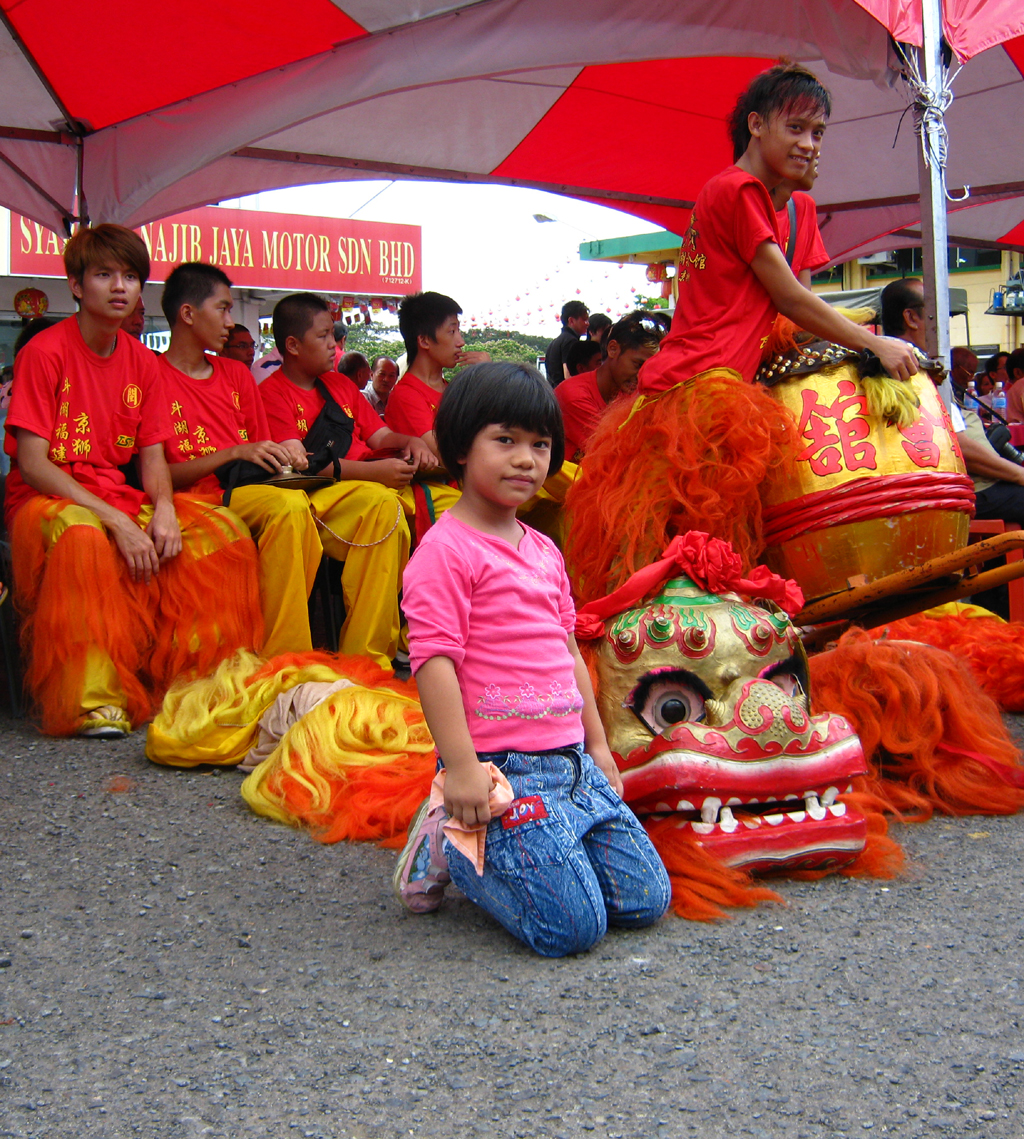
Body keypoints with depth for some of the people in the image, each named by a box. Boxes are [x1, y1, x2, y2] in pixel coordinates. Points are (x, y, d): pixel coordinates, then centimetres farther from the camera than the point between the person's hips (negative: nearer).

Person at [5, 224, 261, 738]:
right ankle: (92, 700, -31)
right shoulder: (44, 352, -9)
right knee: (83, 536, -40)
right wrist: (115, 521, -25)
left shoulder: (142, 362, 9)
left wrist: (164, 509, -17)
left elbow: (152, 454, 7)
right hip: (48, 501, -6)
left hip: (121, 499, 6)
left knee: (224, 528, -14)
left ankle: (189, 675, -8)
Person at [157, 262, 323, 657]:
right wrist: (234, 453, -14)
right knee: (288, 506, -34)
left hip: (250, 491, 6)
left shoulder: (237, 374, 23)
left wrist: (283, 452, 1)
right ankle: (280, 664, -31)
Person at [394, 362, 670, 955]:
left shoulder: (545, 550, 15)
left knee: (646, 900, 7)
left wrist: (597, 742, 22)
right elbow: (434, 660, -16)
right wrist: (461, 767, -20)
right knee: (573, 927, -13)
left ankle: (505, 849, 18)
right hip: (503, 767, -8)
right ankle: (449, 848, 8)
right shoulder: (446, 549, -11)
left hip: (573, 762, 8)